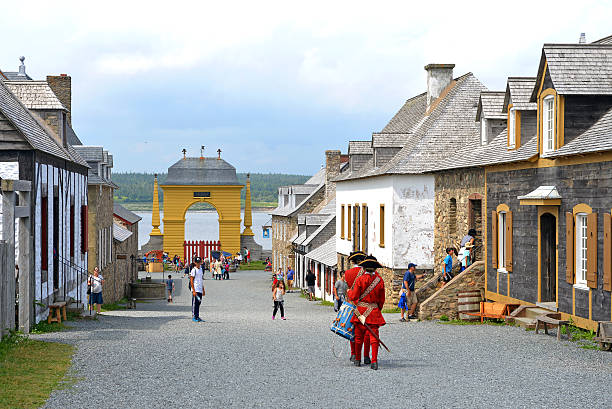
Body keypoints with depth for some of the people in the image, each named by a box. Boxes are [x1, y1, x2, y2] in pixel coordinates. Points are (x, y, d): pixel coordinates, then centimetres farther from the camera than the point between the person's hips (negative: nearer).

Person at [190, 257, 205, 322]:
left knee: (198, 303, 10)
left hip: (200, 290, 7)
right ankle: (194, 317, -2)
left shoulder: (201, 269, 15)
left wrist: (203, 290, 20)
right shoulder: (194, 270, -8)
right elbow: (191, 281, -12)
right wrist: (193, 291, -18)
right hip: (195, 290, -7)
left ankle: (197, 316, 15)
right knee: (195, 303, -6)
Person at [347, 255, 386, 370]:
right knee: (374, 337, 0)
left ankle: (357, 360, 22)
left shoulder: (360, 279, -9)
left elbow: (353, 297, -6)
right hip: (374, 312, 1)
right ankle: (374, 361, -12)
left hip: (361, 311, -1)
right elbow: (381, 299, 8)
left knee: (359, 336, 12)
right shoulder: (380, 280, 1)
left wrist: (349, 291, 15)